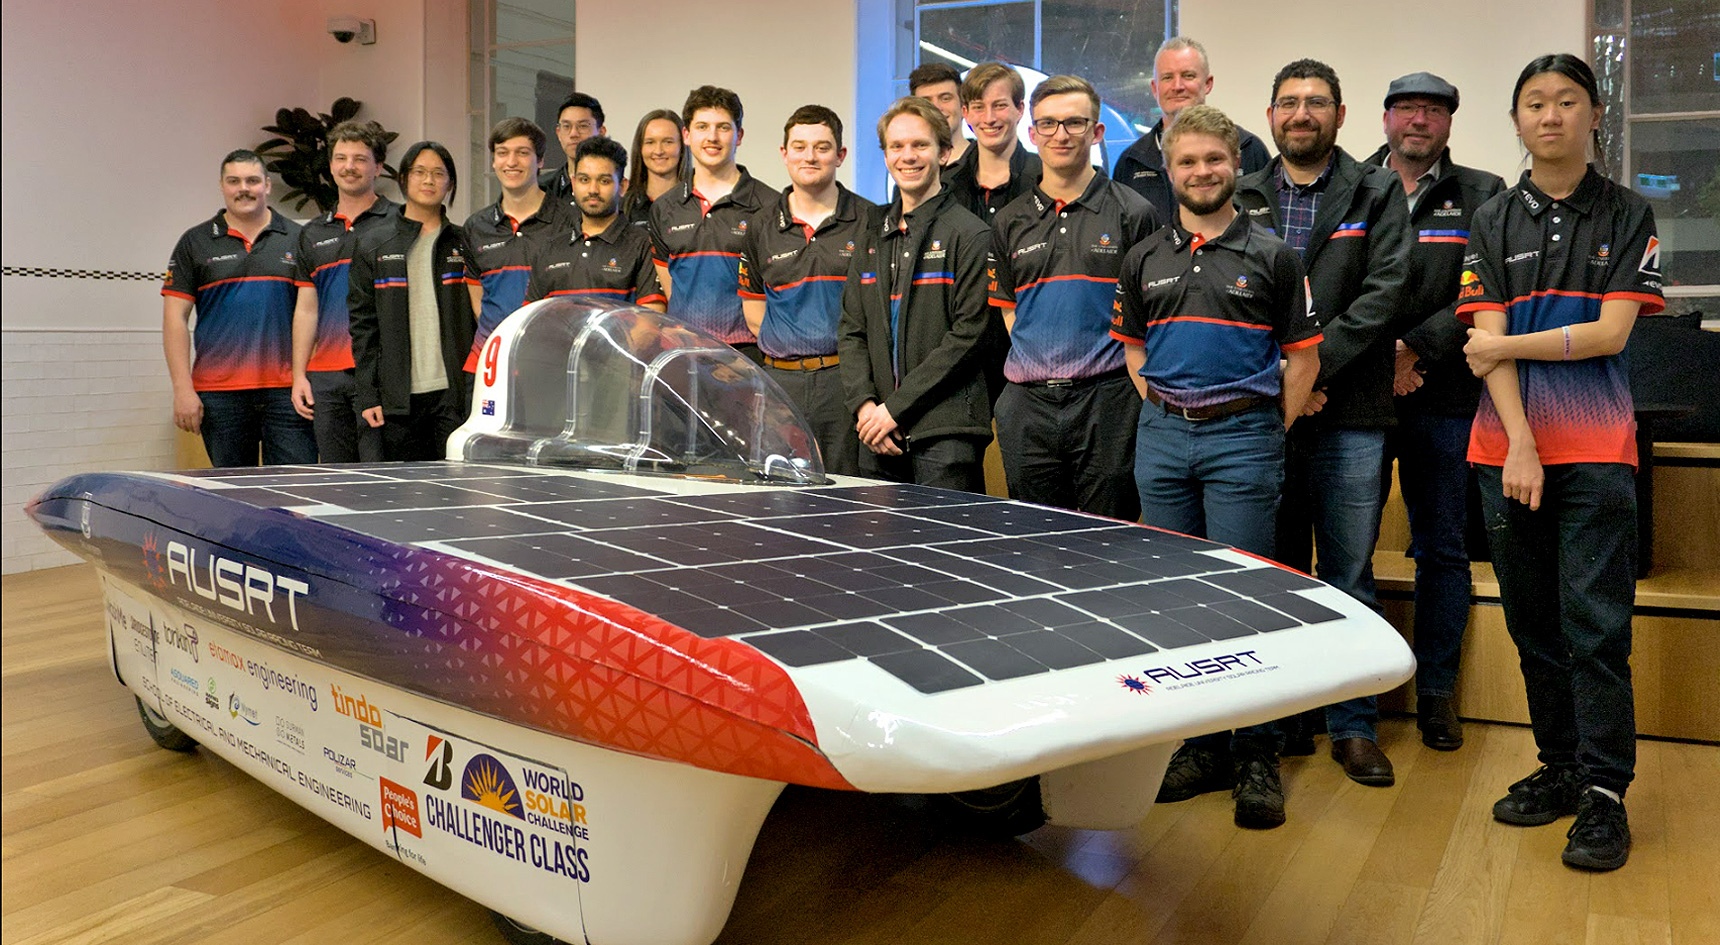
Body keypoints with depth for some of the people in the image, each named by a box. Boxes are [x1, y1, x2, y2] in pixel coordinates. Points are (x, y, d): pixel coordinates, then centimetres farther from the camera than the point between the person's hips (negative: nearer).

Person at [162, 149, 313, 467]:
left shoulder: (297, 239, 9)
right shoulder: (195, 243, 8)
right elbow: (175, 318, 5)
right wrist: (183, 389, -4)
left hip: (286, 391, 0)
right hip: (220, 393, 0)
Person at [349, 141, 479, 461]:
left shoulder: (464, 244, 10)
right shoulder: (373, 247, 10)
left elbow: (481, 316, 8)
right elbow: (362, 324, 7)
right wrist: (367, 395, -1)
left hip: (455, 391, -1)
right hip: (399, 398, 1)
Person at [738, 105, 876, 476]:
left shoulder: (870, 221, 1)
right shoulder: (762, 227, 9)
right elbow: (753, 306, 16)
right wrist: (789, 347, 6)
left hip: (847, 379, -2)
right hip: (783, 382, 3)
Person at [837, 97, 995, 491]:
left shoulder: (969, 233, -3)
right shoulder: (873, 233, 16)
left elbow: (968, 334, -10)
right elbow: (851, 330, 14)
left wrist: (896, 407, -12)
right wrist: (864, 404, -3)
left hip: (944, 433, -5)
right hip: (877, 432, 5)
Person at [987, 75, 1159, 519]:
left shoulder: (1133, 212, 1)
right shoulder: (1009, 221, 11)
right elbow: (1008, 309, 14)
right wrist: (1041, 363, 2)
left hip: (1108, 402, -3)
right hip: (1027, 403, 3)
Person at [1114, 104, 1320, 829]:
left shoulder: (1272, 255, 1)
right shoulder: (1145, 259, 11)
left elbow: (1303, 356, 3)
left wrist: (1268, 432, -1)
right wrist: (1161, 410, 8)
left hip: (1243, 437, -4)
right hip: (1163, 437, 4)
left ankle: (1257, 756, 5)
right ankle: (1199, 744, 18)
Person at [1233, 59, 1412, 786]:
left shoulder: (1378, 194, 6)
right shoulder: (1241, 200, 10)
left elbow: (1386, 292, -6)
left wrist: (1313, 363, -16)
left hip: (1350, 412, -1)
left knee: (1349, 578, 4)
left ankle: (1353, 724, 14)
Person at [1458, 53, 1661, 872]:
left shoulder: (1628, 217, 6)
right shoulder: (1493, 222, 9)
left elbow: (1609, 333, -5)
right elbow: (1488, 342, -1)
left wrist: (1507, 346, -4)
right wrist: (1519, 445, -10)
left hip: (1596, 451, -2)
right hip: (1508, 448, 2)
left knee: (1595, 626, -6)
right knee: (1533, 624, 8)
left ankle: (1604, 794, 1)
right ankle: (1559, 768, 20)